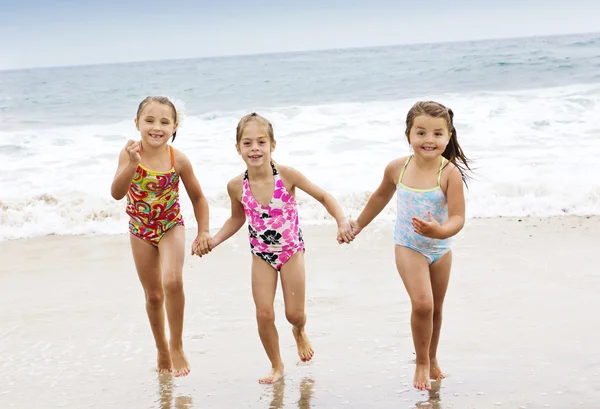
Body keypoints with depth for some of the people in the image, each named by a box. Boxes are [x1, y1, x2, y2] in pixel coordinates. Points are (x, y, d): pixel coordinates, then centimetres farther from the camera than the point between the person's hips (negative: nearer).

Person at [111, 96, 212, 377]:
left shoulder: (178, 159, -18)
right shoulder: (130, 154, -19)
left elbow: (198, 198, -4)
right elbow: (117, 194, -32)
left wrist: (203, 232, -6)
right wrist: (132, 163, -45)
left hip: (171, 226, -1)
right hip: (141, 230, 1)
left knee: (172, 282, -24)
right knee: (153, 295, 11)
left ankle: (177, 347, -3)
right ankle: (161, 349, 34)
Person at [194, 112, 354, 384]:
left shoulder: (286, 175, -22)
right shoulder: (237, 186, -14)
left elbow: (323, 196, -11)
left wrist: (342, 222, -25)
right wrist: (213, 240, -6)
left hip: (292, 250, -1)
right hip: (262, 255, 2)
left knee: (295, 314, 3)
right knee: (264, 315, -2)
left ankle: (299, 332, 43)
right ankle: (276, 366, 23)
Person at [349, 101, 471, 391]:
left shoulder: (450, 173, -21)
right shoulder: (397, 168, -12)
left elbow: (458, 218, -25)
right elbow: (382, 196, 8)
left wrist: (439, 231, -46)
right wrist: (359, 224, 19)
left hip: (440, 248, 1)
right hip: (409, 247, -1)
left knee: (436, 308, 17)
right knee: (422, 304, -17)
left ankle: (432, 359, 40)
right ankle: (421, 364, 4)